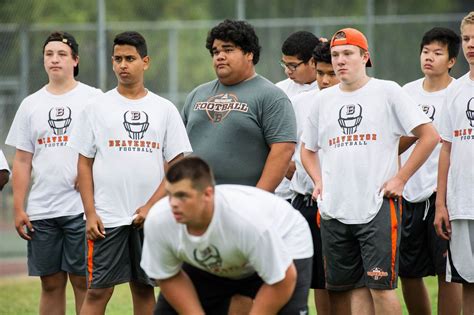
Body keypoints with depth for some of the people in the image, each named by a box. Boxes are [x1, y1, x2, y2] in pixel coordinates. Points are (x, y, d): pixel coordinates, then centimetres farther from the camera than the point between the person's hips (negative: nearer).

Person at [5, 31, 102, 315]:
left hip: (82, 208, -3)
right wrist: (18, 209, 6)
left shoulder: (93, 98, 3)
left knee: (84, 282, -3)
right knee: (51, 284, 6)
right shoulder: (31, 105, 12)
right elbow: (22, 161, 12)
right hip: (41, 211, 3)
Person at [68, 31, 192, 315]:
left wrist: (150, 207, -9)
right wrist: (90, 213, -5)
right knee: (97, 292, -5)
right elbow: (85, 163, 4)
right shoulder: (98, 108, 4)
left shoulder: (165, 110, 6)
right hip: (107, 217, -1)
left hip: (150, 217, 1)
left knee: (144, 290, 8)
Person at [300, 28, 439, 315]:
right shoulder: (323, 100, 14)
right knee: (340, 289, 7)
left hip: (379, 206, -5)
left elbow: (430, 135, -1)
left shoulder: (387, 92, 1)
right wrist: (319, 181, 8)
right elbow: (308, 149, 26)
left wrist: (401, 178, -6)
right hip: (333, 210, 5)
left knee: (381, 286, -10)